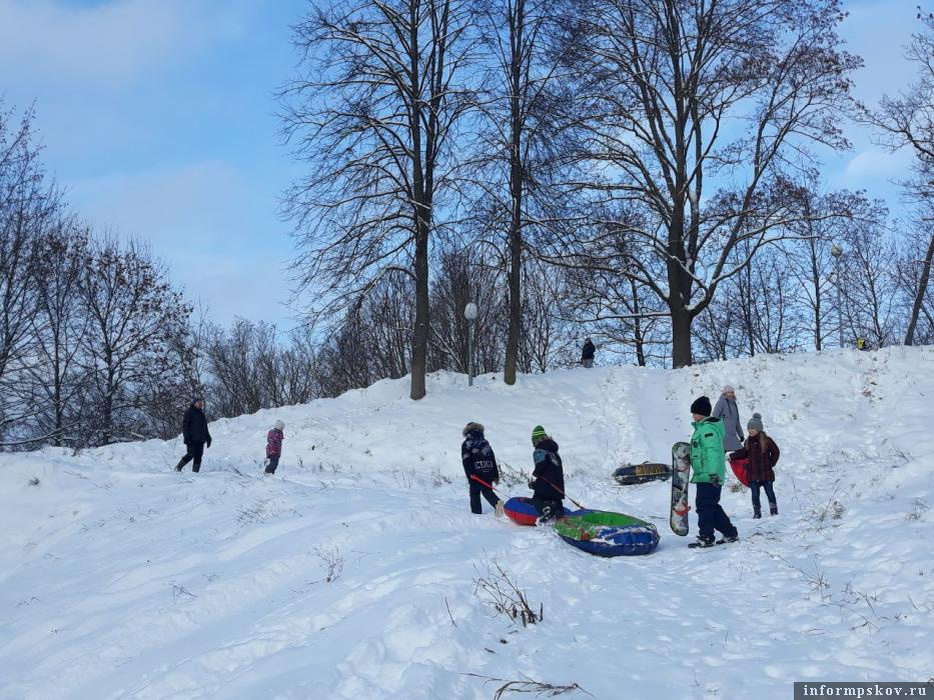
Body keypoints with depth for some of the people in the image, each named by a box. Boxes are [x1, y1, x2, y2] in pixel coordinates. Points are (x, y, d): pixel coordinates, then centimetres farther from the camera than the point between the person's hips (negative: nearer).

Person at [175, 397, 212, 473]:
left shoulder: (201, 413, 20)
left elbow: (205, 427, 26)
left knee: (198, 457, 1)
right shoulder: (189, 412, -2)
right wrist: (187, 437, -17)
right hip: (192, 439, -7)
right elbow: (185, 425, -8)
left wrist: (208, 438, 21)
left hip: (200, 440, 7)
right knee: (191, 454, -11)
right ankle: (178, 467, 7)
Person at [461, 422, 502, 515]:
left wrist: (469, 474, -11)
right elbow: (493, 459, 16)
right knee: (487, 491, 10)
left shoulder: (466, 444, 3)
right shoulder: (485, 442, 17)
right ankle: (497, 502, -17)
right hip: (488, 471, 4)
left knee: (474, 492, 8)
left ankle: (476, 511, 2)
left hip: (476, 472, -4)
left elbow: (466, 461, -8)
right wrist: (496, 475, 17)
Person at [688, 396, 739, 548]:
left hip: (708, 476, -10)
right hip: (708, 476, 10)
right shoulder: (703, 427, 17)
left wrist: (713, 473, -29)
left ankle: (706, 538, -2)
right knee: (712, 506, 15)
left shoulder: (707, 428, -15)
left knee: (704, 506, -6)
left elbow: (713, 451, -24)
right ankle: (730, 533, 22)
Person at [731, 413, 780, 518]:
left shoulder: (767, 441, -7)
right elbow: (743, 453, 10)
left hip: (766, 473, -3)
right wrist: (733, 456, -2)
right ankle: (757, 513, 15)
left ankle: (774, 511, 20)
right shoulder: (748, 442, 4)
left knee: (770, 493, 7)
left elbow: (776, 452, 2)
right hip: (753, 474, 3)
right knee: (755, 494, 6)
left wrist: (771, 464, -1)